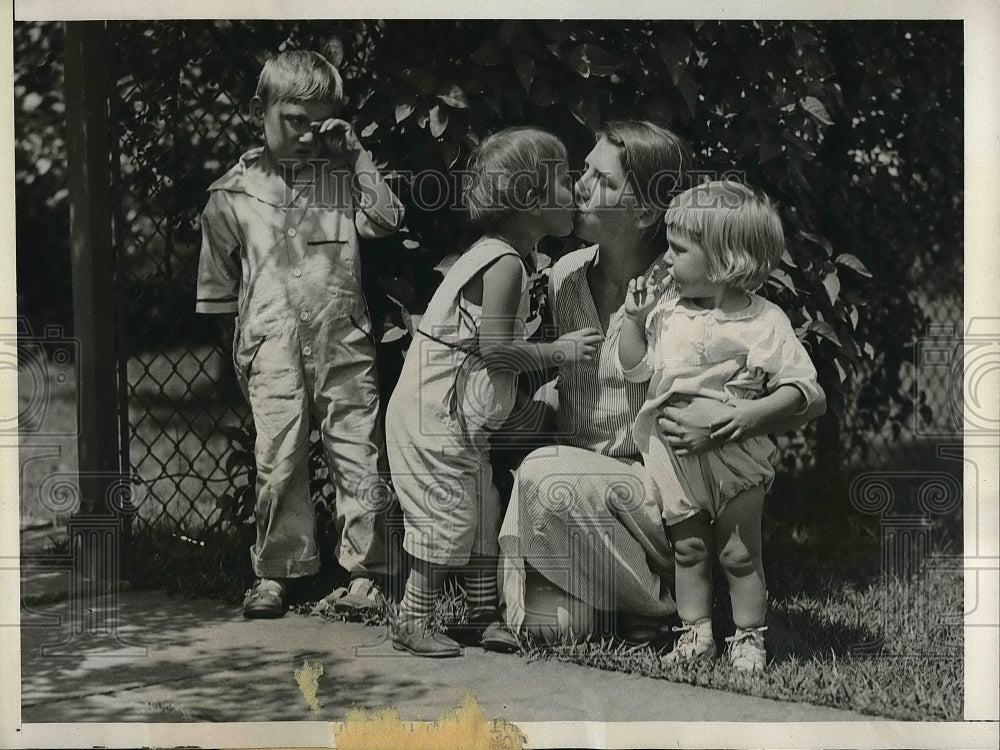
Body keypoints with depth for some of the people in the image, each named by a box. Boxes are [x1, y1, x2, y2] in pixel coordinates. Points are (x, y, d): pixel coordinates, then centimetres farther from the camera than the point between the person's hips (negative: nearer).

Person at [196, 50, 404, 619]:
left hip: (344, 341, 1)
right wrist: (238, 347, 12)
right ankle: (275, 573, 9)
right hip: (273, 346, -1)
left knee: (359, 457, 0)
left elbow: (388, 219, -4)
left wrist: (355, 153, -2)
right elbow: (219, 284, 14)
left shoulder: (340, 175, 11)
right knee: (278, 461, -3)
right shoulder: (233, 193, 9)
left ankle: (364, 572, 8)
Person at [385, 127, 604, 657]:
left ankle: (483, 616, 21)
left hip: (462, 417, 10)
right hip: (436, 413, -10)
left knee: (483, 514, 13)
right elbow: (495, 349, -24)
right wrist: (559, 351, -16)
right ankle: (412, 620, 7)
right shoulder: (506, 263, -19)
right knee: (450, 515, -3)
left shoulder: (493, 254, 12)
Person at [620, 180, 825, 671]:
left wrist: (755, 411, -27)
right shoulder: (667, 311, 3)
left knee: (739, 553, 5)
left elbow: (804, 388, -12)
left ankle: (748, 636, 18)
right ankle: (695, 631, 21)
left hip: (734, 457, -4)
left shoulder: (764, 323, -12)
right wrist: (635, 318, -4)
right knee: (689, 547, 11)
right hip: (674, 456, 4)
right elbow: (636, 368, 10)